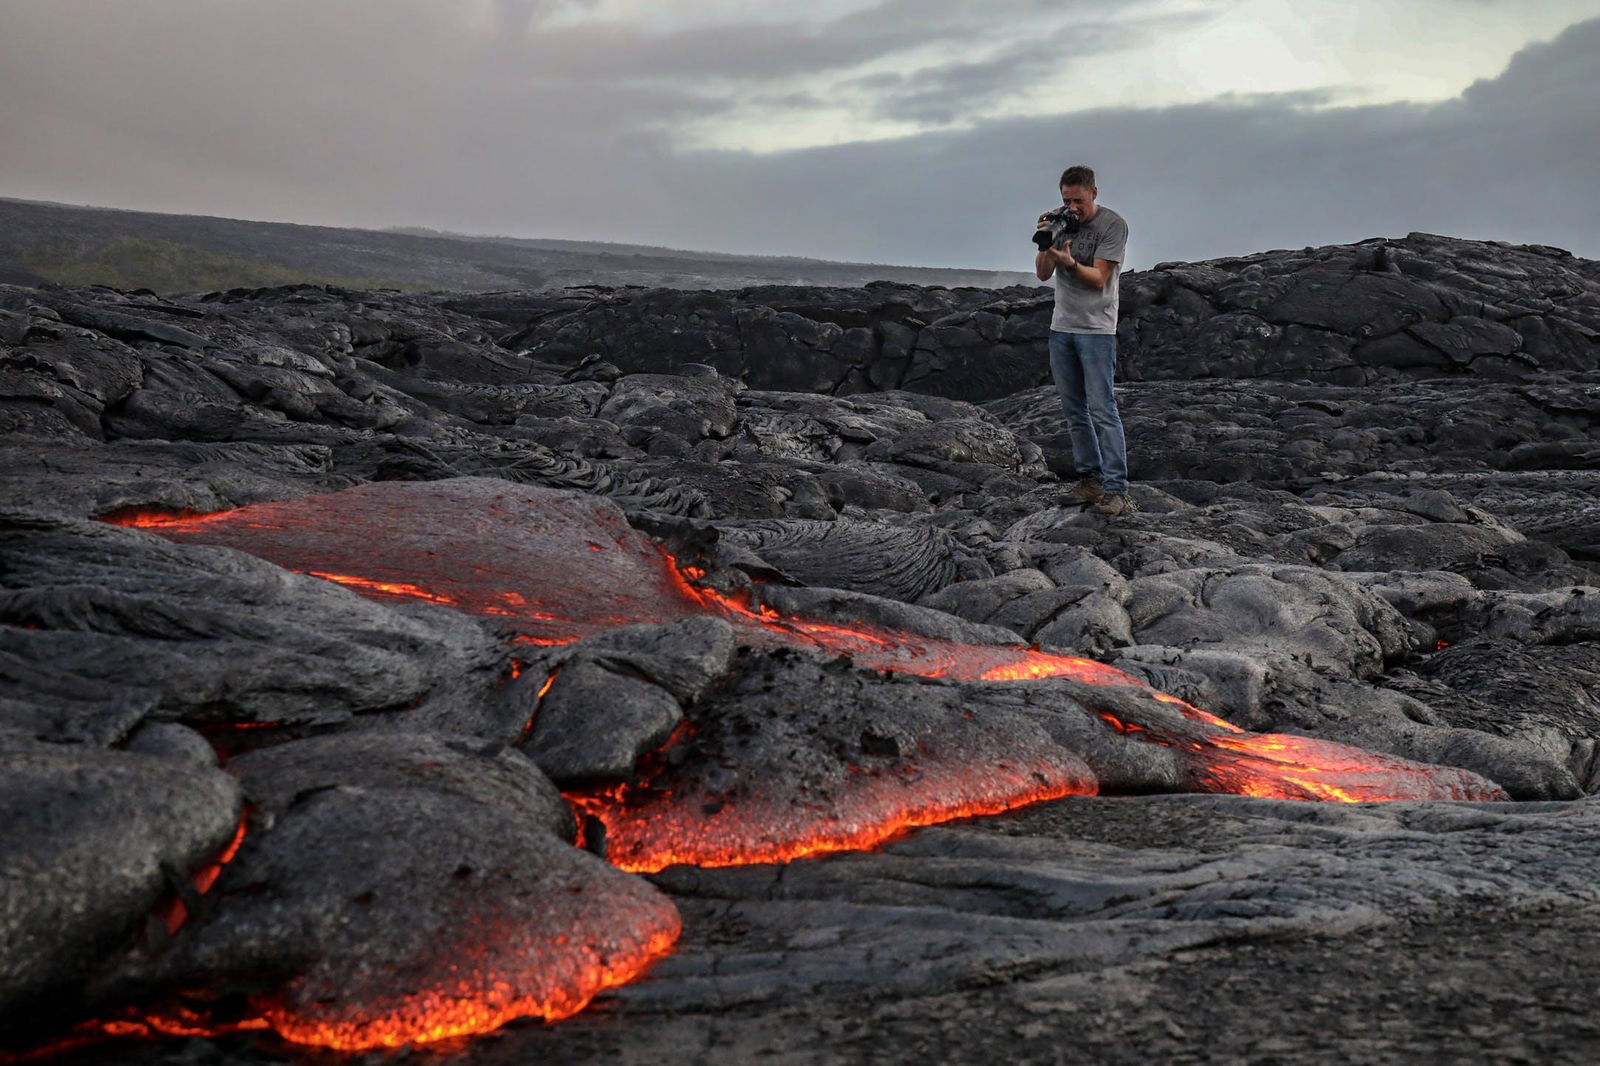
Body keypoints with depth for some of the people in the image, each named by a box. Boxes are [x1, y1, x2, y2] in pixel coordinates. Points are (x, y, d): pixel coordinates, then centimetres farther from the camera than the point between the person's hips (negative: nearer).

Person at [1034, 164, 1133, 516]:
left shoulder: (1113, 225, -8)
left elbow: (1099, 278, -13)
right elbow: (1043, 274, 3)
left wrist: (1069, 262, -30)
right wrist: (1045, 243, -15)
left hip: (1096, 329, -6)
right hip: (1061, 327, 6)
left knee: (1102, 410, -10)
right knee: (1074, 410, 9)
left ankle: (1116, 490, -11)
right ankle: (1090, 478, 18)